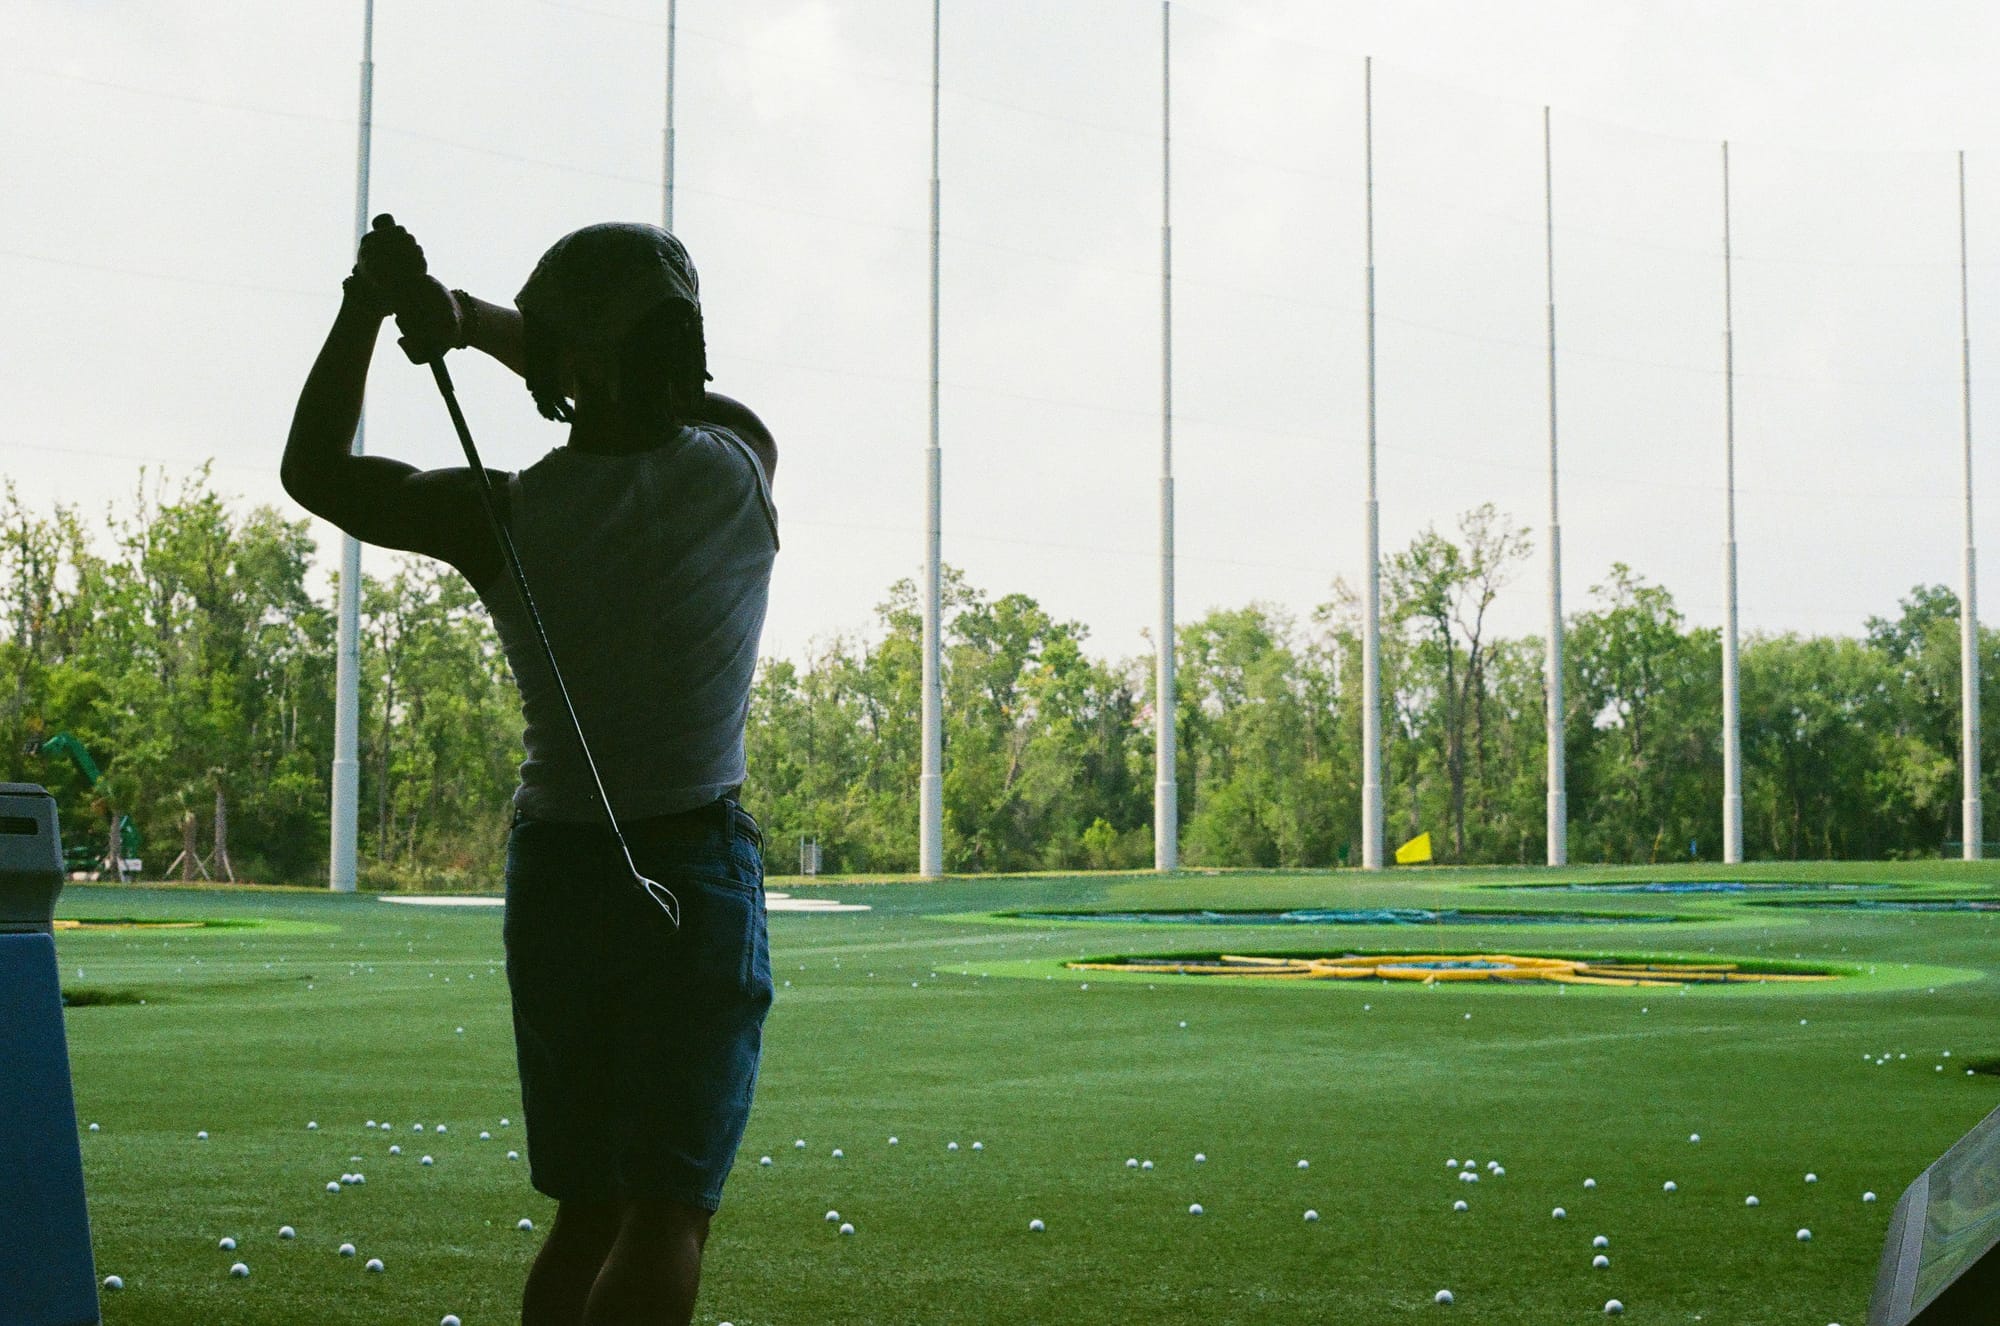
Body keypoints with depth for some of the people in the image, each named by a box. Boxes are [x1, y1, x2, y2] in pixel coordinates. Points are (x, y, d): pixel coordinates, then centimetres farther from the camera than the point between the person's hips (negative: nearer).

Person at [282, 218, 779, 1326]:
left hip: (553, 874, 2)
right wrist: (469, 317, 6)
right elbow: (664, 396, 11)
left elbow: (316, 470, 7)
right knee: (665, 1216, -6)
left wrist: (368, 306, 5)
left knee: (584, 1213, 15)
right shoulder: (739, 468, -9)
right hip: (696, 872, -2)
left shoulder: (503, 519, -9)